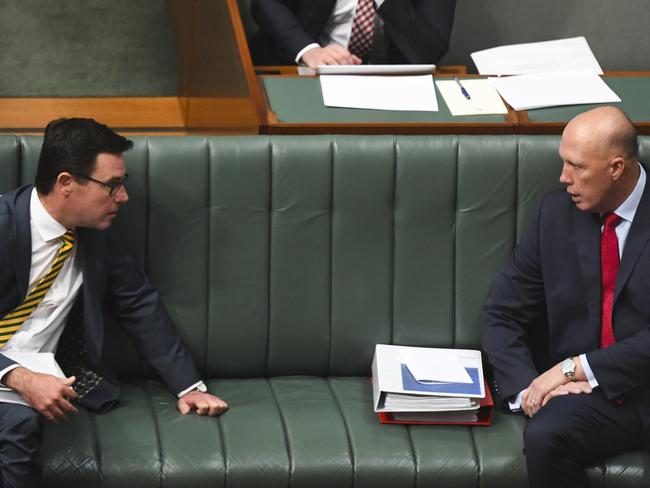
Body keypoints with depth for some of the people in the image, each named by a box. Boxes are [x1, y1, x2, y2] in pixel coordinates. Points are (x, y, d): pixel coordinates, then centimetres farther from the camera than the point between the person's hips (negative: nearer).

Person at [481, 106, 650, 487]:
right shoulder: (557, 213, 7)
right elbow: (501, 316, 10)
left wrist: (576, 368, -16)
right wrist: (528, 388, -8)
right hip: (582, 394, 4)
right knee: (545, 435, -30)